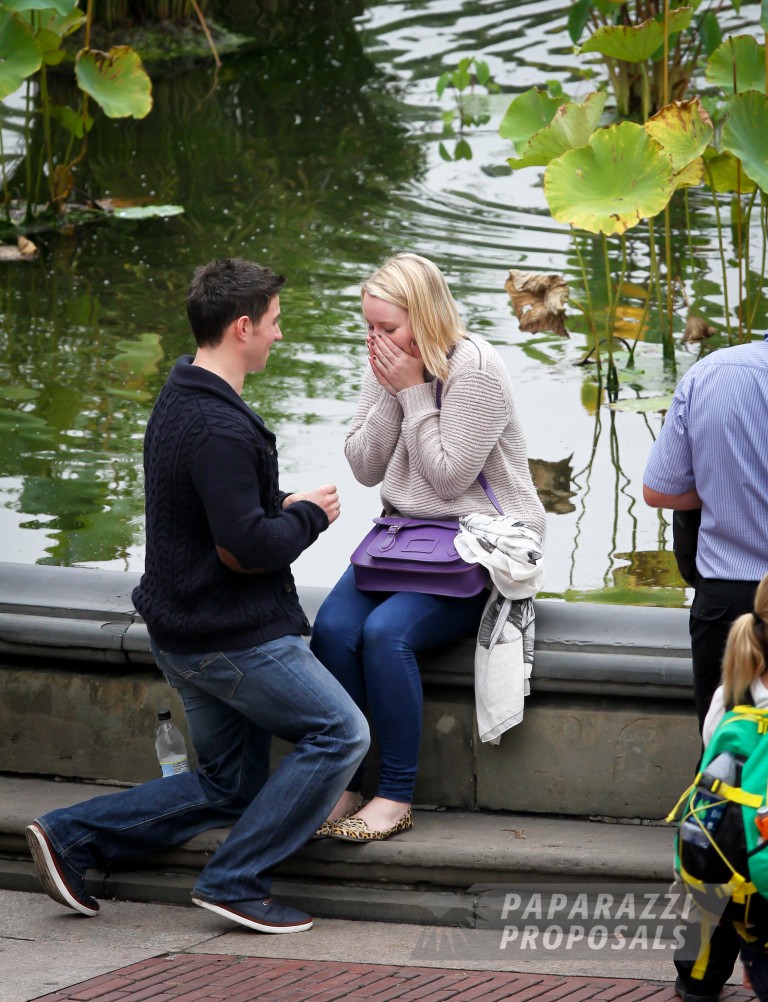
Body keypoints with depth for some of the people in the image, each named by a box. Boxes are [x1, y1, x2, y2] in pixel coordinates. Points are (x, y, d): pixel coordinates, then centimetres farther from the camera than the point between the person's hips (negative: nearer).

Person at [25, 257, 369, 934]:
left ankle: (72, 835, 11)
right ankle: (235, 881, -4)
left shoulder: (179, 402, 10)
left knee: (227, 789, 17)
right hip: (233, 637, -10)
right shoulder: (220, 429, -23)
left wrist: (282, 505, 6)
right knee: (341, 733, -4)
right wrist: (310, 515, -8)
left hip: (184, 631, 10)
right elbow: (246, 549, -25)